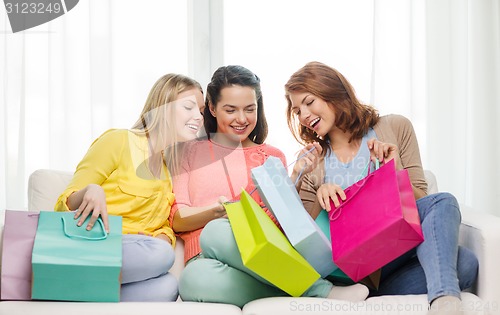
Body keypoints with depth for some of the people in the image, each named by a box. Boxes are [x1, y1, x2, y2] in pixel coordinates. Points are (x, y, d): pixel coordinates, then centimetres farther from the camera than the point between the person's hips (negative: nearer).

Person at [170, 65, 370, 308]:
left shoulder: (272, 157, 19)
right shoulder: (191, 151, 16)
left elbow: (283, 221, 10)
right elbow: (177, 220, 6)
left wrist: (295, 176, -4)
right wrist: (216, 211, -14)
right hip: (206, 260, 0)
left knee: (216, 233, -35)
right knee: (196, 279, -39)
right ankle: (319, 289, -31)